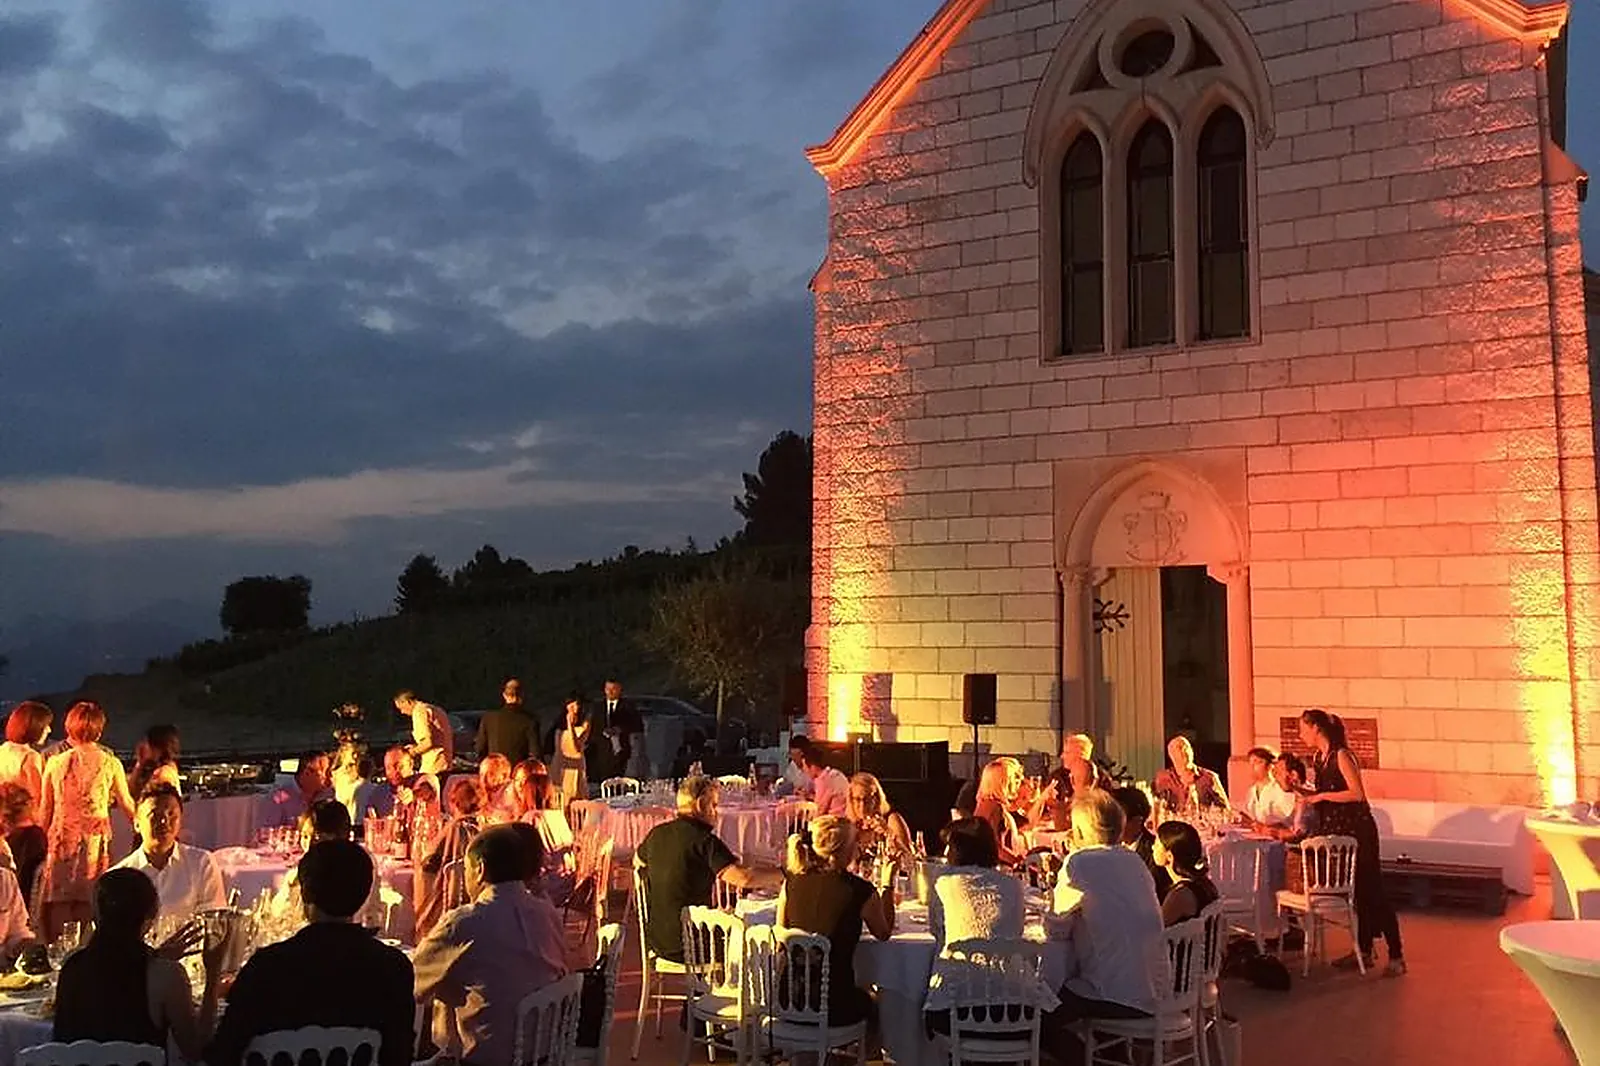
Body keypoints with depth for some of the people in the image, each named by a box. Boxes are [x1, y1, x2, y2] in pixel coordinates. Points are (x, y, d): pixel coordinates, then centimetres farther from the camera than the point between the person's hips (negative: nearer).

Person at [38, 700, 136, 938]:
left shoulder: (55, 763, 0)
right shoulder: (110, 763, -2)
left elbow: (45, 811, 8)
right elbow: (126, 804, 9)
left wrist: (43, 840, 21)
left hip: (62, 838, 1)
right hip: (96, 840, 0)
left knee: (59, 906, 5)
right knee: (89, 904, 4)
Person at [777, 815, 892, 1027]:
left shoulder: (791, 883, -2)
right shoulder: (860, 891, -13)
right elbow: (884, 934, 5)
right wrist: (888, 884, 14)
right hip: (835, 1006, -4)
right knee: (872, 1000, 28)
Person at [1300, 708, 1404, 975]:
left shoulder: (1341, 755, -15)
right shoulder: (1318, 758, 10)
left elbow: (1357, 793, -21)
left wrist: (1322, 796, -18)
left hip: (1357, 830, -8)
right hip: (1336, 831, 8)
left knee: (1371, 891, -7)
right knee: (1354, 892, 13)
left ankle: (1396, 956, -3)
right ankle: (1364, 950, 22)